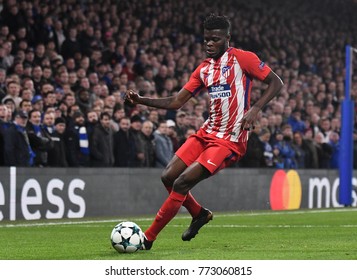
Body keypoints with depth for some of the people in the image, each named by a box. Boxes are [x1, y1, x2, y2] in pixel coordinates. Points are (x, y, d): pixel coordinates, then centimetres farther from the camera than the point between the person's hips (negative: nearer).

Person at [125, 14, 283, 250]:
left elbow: (276, 83, -9)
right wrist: (142, 100, 0)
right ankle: (200, 214, 27)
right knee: (168, 176, 0)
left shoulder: (243, 58, -7)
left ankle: (147, 239, -7)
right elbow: (176, 102, 12)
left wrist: (255, 109, -23)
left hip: (229, 140, -8)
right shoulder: (204, 69, 13)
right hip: (207, 133, 8)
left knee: (181, 183, -15)